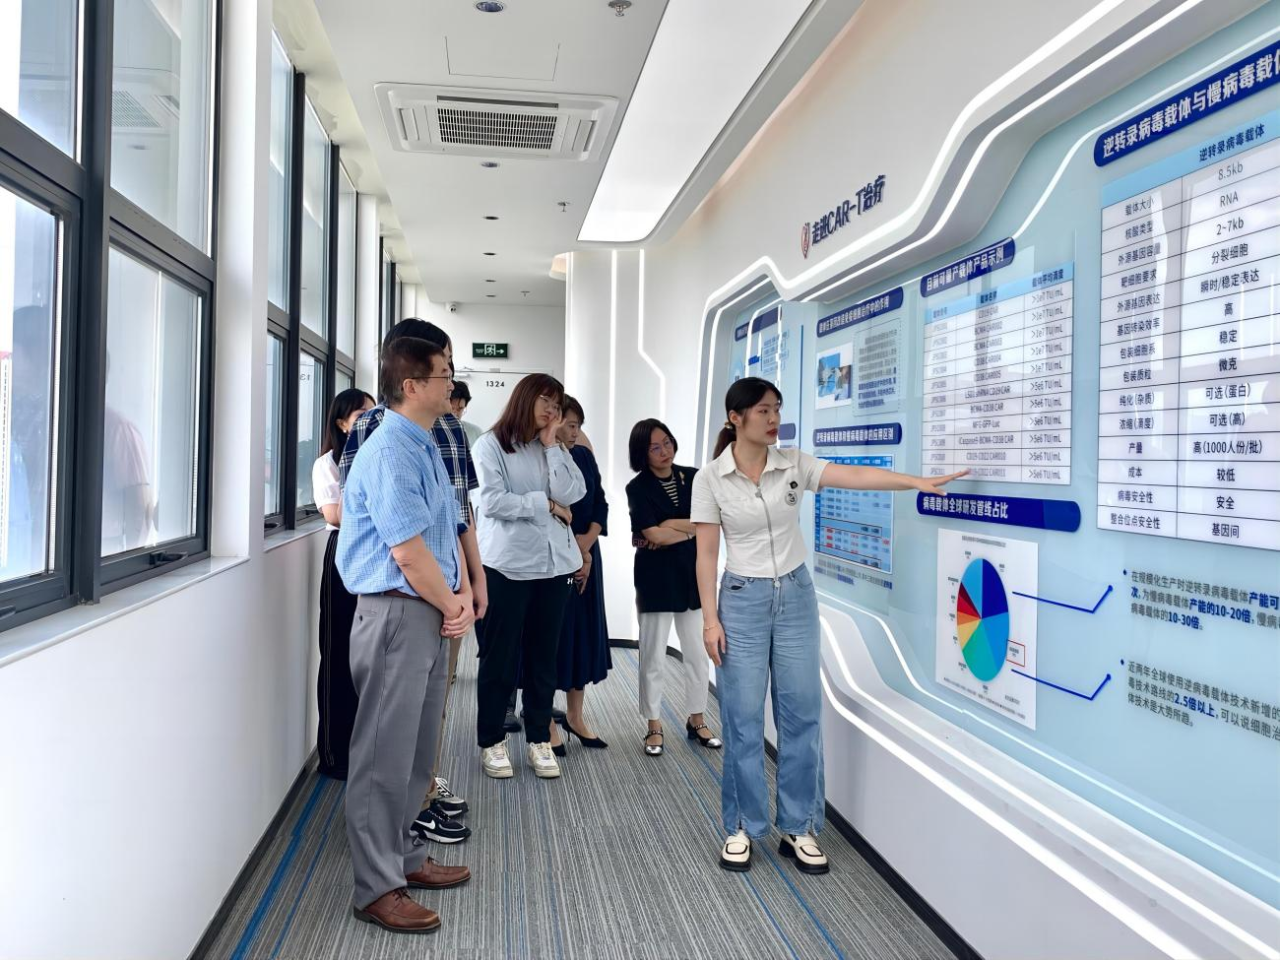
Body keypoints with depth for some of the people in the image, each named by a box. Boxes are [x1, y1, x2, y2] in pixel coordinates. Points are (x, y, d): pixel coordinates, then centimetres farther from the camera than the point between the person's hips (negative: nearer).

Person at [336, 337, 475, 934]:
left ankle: (404, 857, 35)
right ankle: (376, 889, 14)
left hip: (433, 613, 10)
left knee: (417, 748, 19)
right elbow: (409, 553, -20)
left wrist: (463, 595, 0)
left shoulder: (427, 450, 13)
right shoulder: (390, 453, -18)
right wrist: (451, 606, -7)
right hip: (397, 614, -10)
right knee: (385, 754, 1)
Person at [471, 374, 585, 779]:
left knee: (544, 655, 10)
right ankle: (491, 741, 17)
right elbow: (492, 502, -12)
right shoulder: (490, 445, -1)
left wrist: (551, 445, -3)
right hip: (507, 563, -5)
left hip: (554, 562, 5)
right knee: (500, 656, 5)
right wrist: (545, 504, -6)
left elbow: (570, 494, -2)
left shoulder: (553, 449, 13)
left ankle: (539, 739, 21)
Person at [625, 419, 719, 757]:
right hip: (656, 577, -3)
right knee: (654, 657, 5)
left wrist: (671, 526, -13)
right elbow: (654, 534, -15)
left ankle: (697, 721, 26)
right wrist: (694, 529, -7)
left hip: (693, 574, 4)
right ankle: (654, 727, 17)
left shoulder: (693, 478, 3)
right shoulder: (639, 488, -6)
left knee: (698, 653, 11)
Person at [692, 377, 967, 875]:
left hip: (796, 595, 3)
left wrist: (921, 483, -24)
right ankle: (741, 827, 19)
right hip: (743, 599, -3)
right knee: (743, 718, 2)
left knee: (801, 714, 6)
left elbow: (857, 476, -12)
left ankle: (798, 828, 20)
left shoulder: (793, 464, -1)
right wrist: (710, 618, -9)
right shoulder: (710, 479, -7)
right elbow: (706, 554, -5)